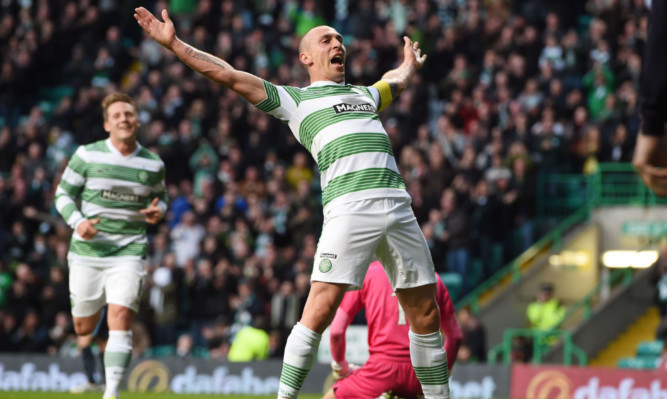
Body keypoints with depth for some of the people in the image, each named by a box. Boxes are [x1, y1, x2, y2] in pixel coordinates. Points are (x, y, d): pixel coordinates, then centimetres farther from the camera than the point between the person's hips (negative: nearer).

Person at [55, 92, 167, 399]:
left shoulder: (153, 164, 4)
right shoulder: (87, 155, -2)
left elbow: (160, 196, 21)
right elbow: (63, 193, 4)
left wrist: (158, 210, -4)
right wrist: (77, 222, -14)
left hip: (129, 251, 0)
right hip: (87, 251, 0)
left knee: (120, 318, -18)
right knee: (83, 327, 7)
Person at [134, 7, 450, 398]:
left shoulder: (363, 95, 30)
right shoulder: (295, 99, 14)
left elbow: (398, 81, 54)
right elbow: (229, 75, 10)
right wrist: (174, 43, 6)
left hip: (399, 206, 5)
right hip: (349, 208, -5)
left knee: (426, 312, 3)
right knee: (322, 307, -15)